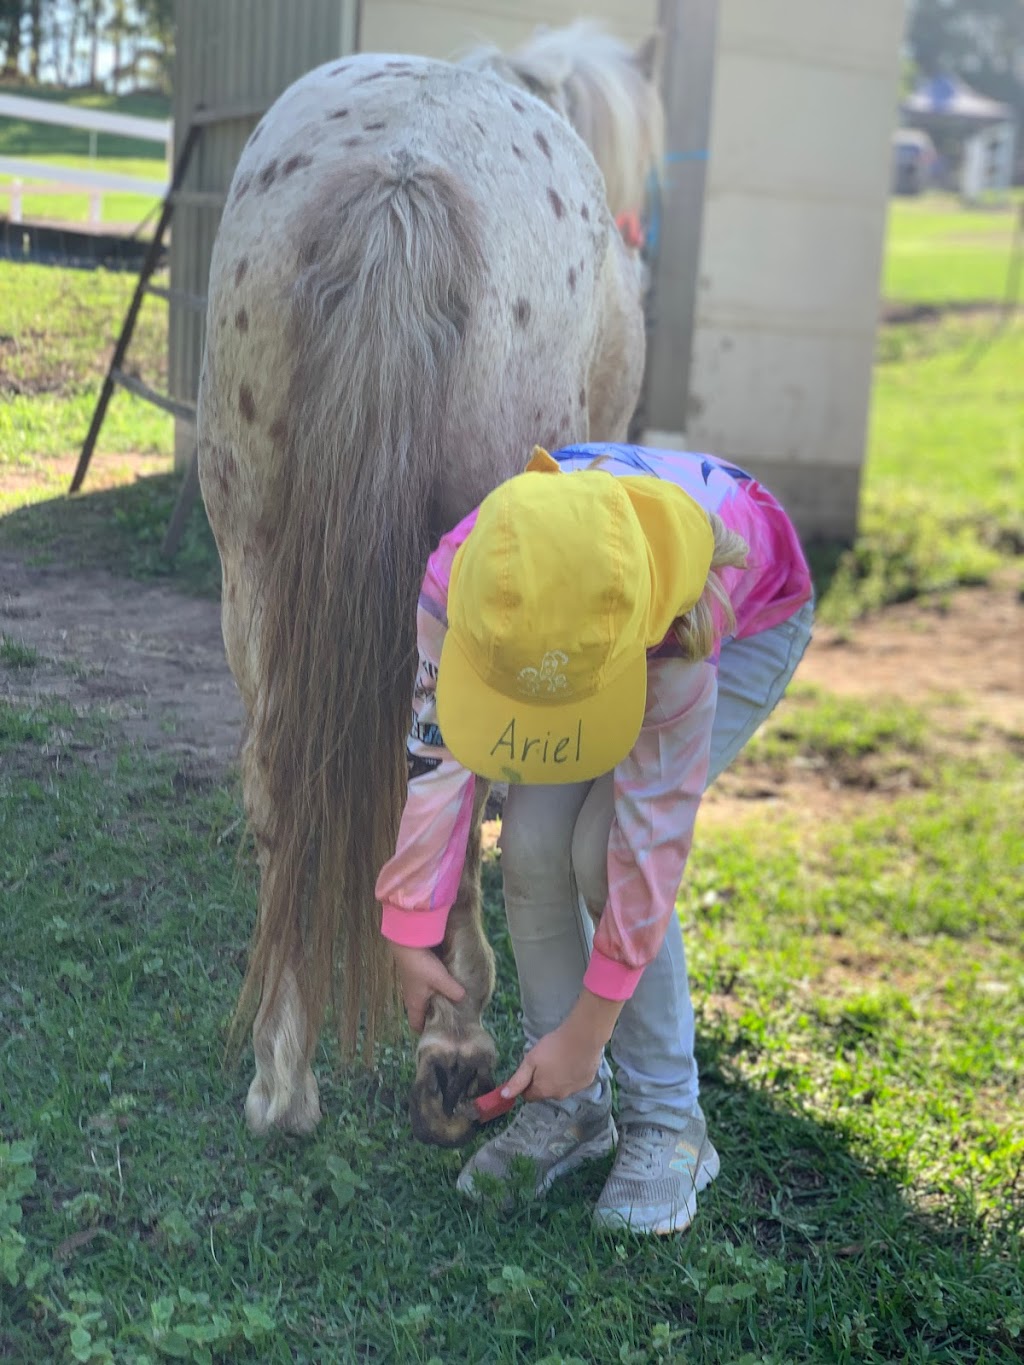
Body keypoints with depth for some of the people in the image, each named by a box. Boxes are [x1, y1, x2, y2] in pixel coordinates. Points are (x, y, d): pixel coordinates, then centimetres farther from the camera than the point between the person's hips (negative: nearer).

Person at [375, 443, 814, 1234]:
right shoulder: (457, 580, -35)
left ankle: (667, 1123, -6)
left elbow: (653, 830, -37)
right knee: (533, 840, -17)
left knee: (605, 847, -24)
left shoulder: (675, 627, -45)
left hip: (751, 622, -3)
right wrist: (411, 936, -15)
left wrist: (586, 1032, -29)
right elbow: (435, 759, -23)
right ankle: (569, 1107, 4)